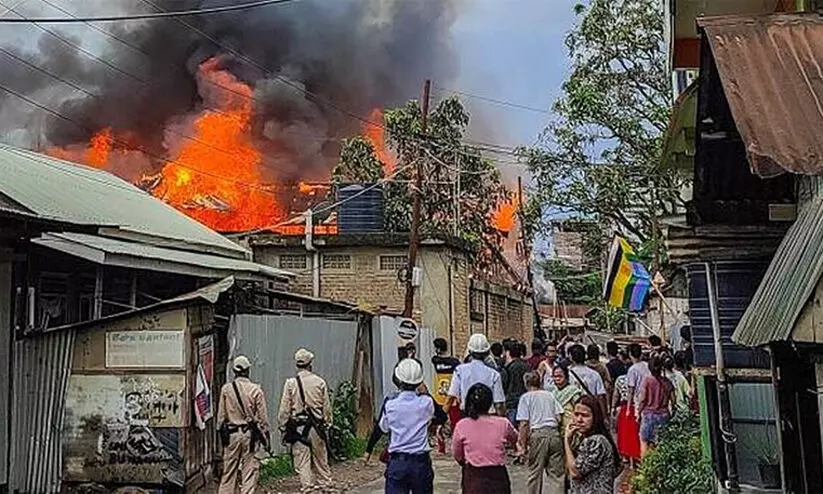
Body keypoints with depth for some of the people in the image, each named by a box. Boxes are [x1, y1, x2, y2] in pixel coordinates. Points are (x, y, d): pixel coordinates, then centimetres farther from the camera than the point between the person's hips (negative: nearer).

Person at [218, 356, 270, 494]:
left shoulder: (226, 389, -1)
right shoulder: (256, 390, -7)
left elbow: (221, 416, 4)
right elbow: (263, 417, -3)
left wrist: (223, 434, 15)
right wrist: (266, 436, 6)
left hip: (231, 434, 2)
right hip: (250, 435, -2)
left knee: (229, 472, 10)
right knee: (250, 471, 3)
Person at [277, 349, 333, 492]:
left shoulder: (290, 383, -5)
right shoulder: (320, 382, 0)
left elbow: (285, 409, -3)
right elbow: (327, 407, 6)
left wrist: (283, 426, 6)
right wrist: (327, 422, 17)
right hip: (317, 426, 2)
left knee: (302, 460, 3)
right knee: (320, 458, 14)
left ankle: (307, 486, 1)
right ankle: (326, 484, 21)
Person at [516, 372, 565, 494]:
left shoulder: (526, 397, 2)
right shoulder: (550, 395, 14)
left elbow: (524, 423, -6)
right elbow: (559, 417, 8)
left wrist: (523, 442, -2)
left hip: (538, 434, -3)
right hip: (554, 433, 4)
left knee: (535, 473, 8)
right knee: (557, 473, 6)